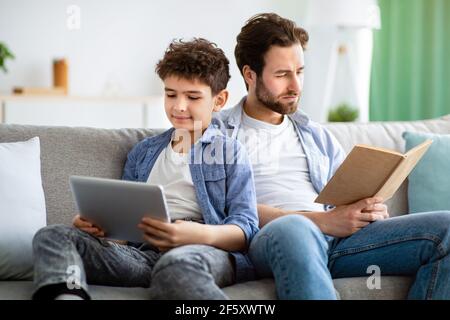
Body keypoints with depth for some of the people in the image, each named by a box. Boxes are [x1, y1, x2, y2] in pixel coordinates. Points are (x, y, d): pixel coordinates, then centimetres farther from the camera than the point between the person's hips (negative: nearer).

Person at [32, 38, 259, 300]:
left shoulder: (231, 152, 15)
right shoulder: (143, 152, 29)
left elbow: (246, 228, 2)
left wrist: (201, 234, -20)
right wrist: (96, 225, 2)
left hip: (209, 250, -5)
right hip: (144, 252, 5)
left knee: (177, 262, -45)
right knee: (53, 236, -20)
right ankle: (66, 293, -46)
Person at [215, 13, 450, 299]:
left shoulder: (318, 136, 30)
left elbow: (355, 203, 25)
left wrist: (374, 210, -1)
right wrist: (320, 221, -14)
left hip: (340, 240, 6)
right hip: (268, 240, -5)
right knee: (293, 230, -44)